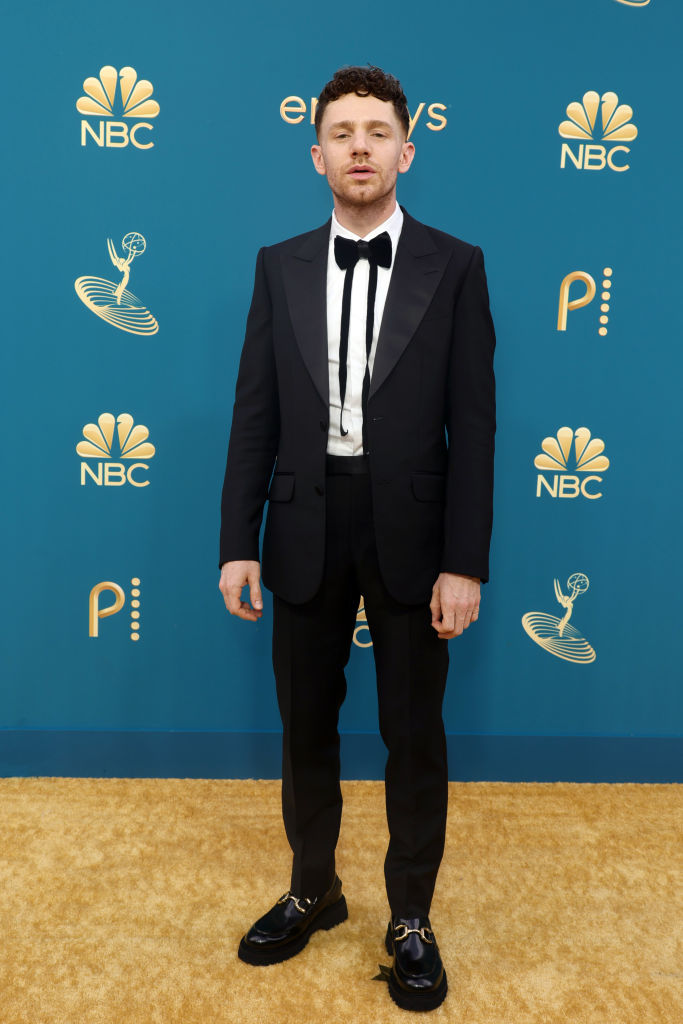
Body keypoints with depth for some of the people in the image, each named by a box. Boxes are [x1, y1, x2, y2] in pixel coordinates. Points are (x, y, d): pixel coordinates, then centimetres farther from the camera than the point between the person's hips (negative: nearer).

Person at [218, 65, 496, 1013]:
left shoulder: (454, 266, -1)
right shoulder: (280, 267, 6)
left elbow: (473, 425, -5)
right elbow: (255, 414, 3)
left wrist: (465, 563, -10)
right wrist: (238, 543, -2)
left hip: (408, 530, -2)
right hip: (306, 530, 3)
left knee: (415, 734, 9)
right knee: (306, 725, 15)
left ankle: (412, 917, 31)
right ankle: (313, 891, 38)